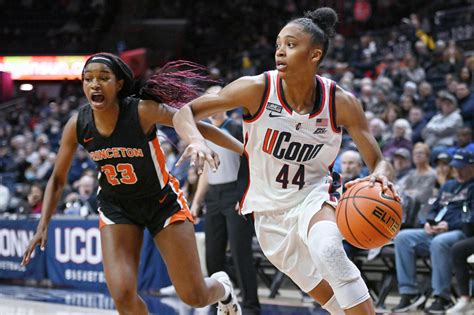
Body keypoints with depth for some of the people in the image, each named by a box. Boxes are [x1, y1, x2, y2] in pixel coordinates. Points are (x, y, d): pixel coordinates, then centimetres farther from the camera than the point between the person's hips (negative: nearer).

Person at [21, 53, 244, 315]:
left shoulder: (143, 111, -26)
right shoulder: (77, 125, -14)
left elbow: (198, 128, -17)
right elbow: (57, 179, 0)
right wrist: (42, 226, -7)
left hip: (162, 201, -2)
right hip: (116, 207, 2)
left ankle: (222, 287, 40)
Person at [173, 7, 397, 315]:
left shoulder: (341, 102, -17)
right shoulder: (258, 88, -18)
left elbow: (378, 161, -10)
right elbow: (185, 113, -13)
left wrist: (380, 175, -35)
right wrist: (197, 141, -36)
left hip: (313, 197, -1)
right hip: (269, 208, 1)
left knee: (328, 250, -35)